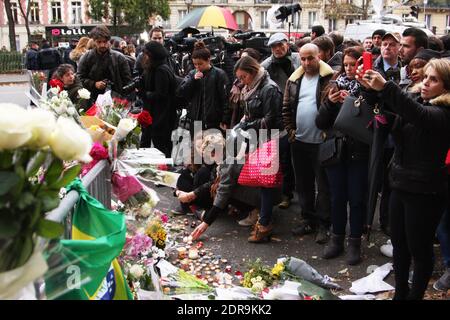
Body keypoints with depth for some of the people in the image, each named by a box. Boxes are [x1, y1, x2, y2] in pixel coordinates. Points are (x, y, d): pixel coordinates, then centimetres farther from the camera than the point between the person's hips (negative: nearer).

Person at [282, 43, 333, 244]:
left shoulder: (330, 79, -9)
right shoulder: (294, 81, 9)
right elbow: (286, 108, 13)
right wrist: (290, 130, 5)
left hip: (322, 142, -6)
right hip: (299, 141, 6)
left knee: (324, 186, 4)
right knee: (303, 184, 15)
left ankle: (323, 225, 14)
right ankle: (308, 220, 28)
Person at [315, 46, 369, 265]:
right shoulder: (336, 87, 6)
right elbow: (320, 123, 4)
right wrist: (329, 103, -11)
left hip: (359, 153, -4)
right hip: (336, 151, 4)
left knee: (357, 198, 7)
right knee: (337, 198, 13)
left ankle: (355, 243, 21)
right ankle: (337, 240, 28)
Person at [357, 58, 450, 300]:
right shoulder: (419, 101, 11)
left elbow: (418, 114, -34)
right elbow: (391, 106, 0)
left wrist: (386, 87, -46)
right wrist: (371, 87, -18)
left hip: (425, 191, -7)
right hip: (401, 184, 8)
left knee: (419, 249, 6)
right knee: (399, 244, 17)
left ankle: (415, 295, 22)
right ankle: (400, 293, 32)